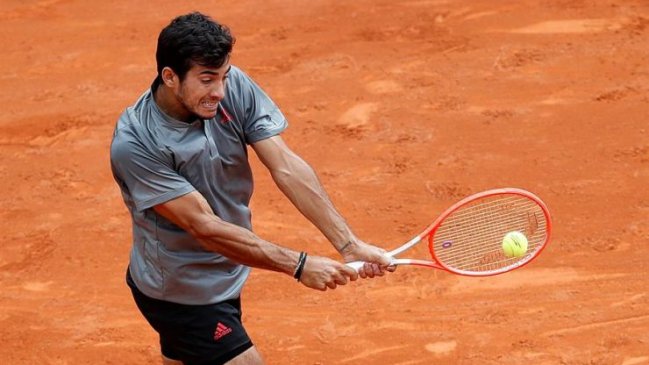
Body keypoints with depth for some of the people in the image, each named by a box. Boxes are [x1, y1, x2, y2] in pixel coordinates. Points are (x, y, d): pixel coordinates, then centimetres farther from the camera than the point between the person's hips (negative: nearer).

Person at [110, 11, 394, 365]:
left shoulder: (235, 87, -14)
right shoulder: (134, 145, -29)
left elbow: (286, 166, -18)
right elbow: (205, 227, -29)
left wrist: (349, 245, -28)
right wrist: (299, 265, -31)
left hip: (223, 277, 6)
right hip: (181, 296, -6)